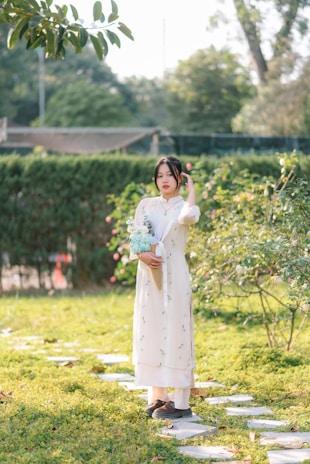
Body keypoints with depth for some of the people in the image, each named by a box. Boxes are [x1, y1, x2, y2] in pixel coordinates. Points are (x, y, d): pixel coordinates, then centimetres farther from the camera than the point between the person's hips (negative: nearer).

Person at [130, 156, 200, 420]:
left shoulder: (183, 206, -1)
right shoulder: (146, 205, 11)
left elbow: (189, 216, -27)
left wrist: (191, 189, -11)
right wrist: (143, 255, -14)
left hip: (174, 277, -5)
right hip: (149, 276, 5)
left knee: (175, 333, -6)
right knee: (151, 333, 6)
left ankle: (181, 402, -4)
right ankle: (158, 396, 15)